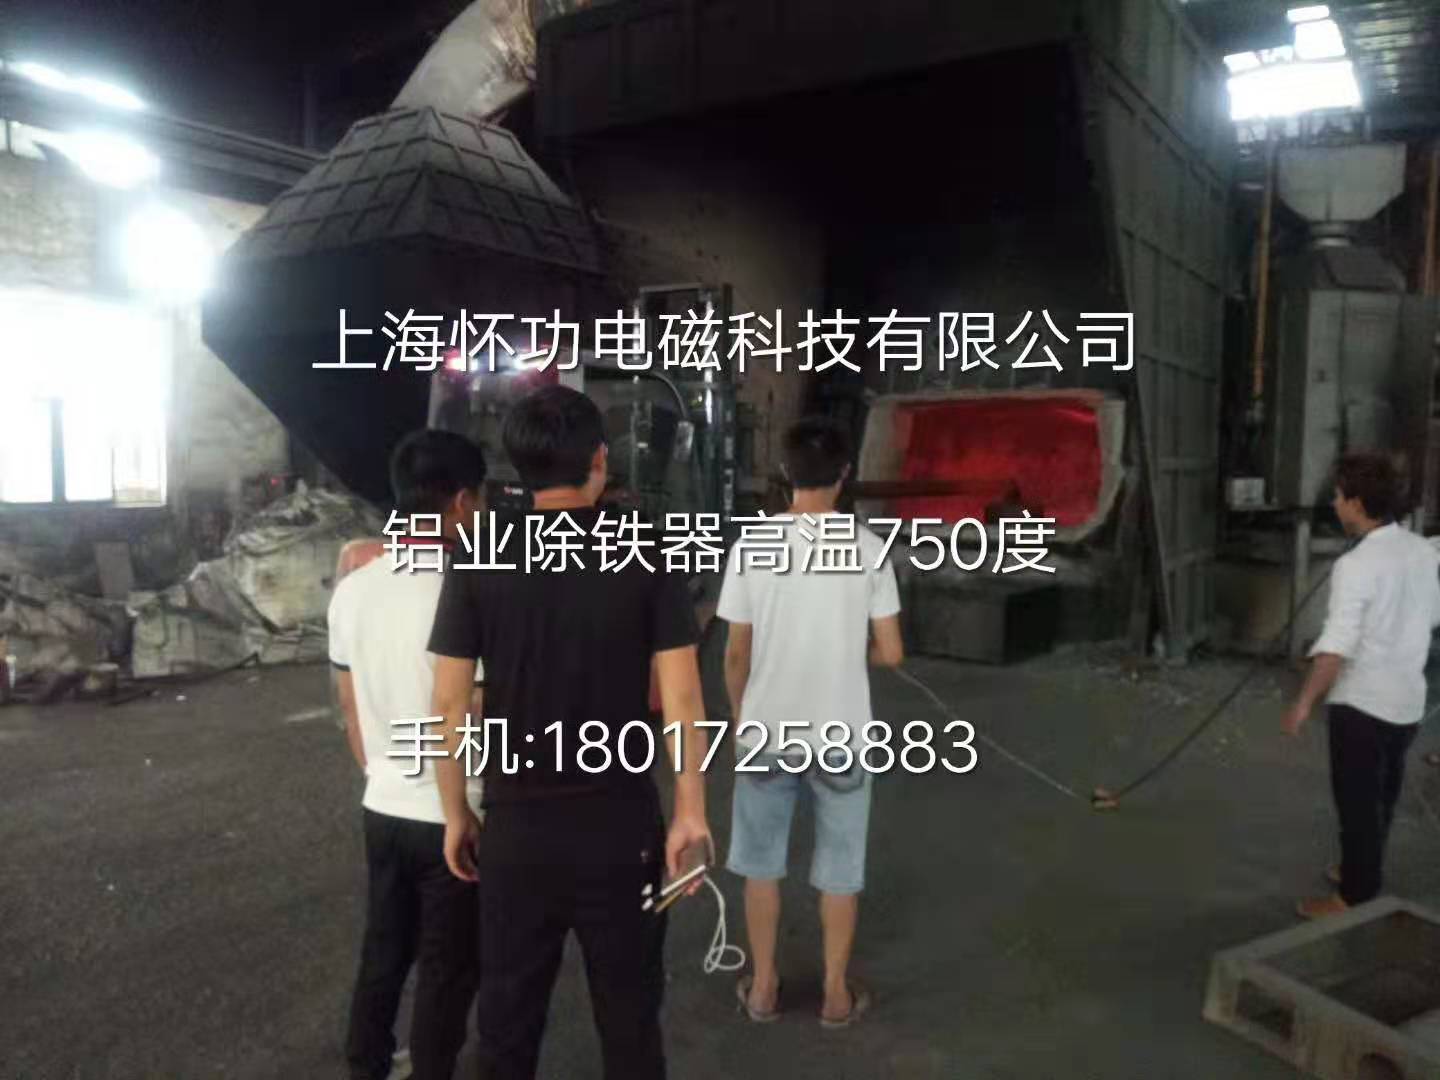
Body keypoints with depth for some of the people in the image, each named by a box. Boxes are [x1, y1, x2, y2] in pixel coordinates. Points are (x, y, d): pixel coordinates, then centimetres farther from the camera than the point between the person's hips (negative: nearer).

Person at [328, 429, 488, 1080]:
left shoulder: (352, 590, -1)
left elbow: (350, 712, 8)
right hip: (452, 817, -6)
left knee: (381, 954, 22)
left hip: (382, 810, 6)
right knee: (447, 971, 12)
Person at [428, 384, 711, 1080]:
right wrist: (691, 811, 0)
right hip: (621, 821, -1)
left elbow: (449, 703, -3)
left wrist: (456, 813, 8)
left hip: (516, 823, 1)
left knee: (509, 1013, 18)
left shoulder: (479, 564, -5)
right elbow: (681, 699, -9)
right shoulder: (647, 560, -8)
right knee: (628, 1012, 16)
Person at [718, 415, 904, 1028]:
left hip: (766, 732, 1)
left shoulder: (751, 547, -9)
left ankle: (763, 987, 29)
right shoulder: (869, 549, -10)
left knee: (761, 862, 18)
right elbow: (891, 654, -6)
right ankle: (836, 993, 28)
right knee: (839, 869, 16)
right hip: (840, 734, 0)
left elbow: (736, 653, -4)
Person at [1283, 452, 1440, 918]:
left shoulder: (1356, 564, -23)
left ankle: (1355, 897, 15)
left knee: (1357, 801, 4)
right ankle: (1364, 872, 38)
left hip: (1362, 703, -8)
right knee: (1382, 795, 22)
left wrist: (1304, 702, -19)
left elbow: (1337, 646, -26)